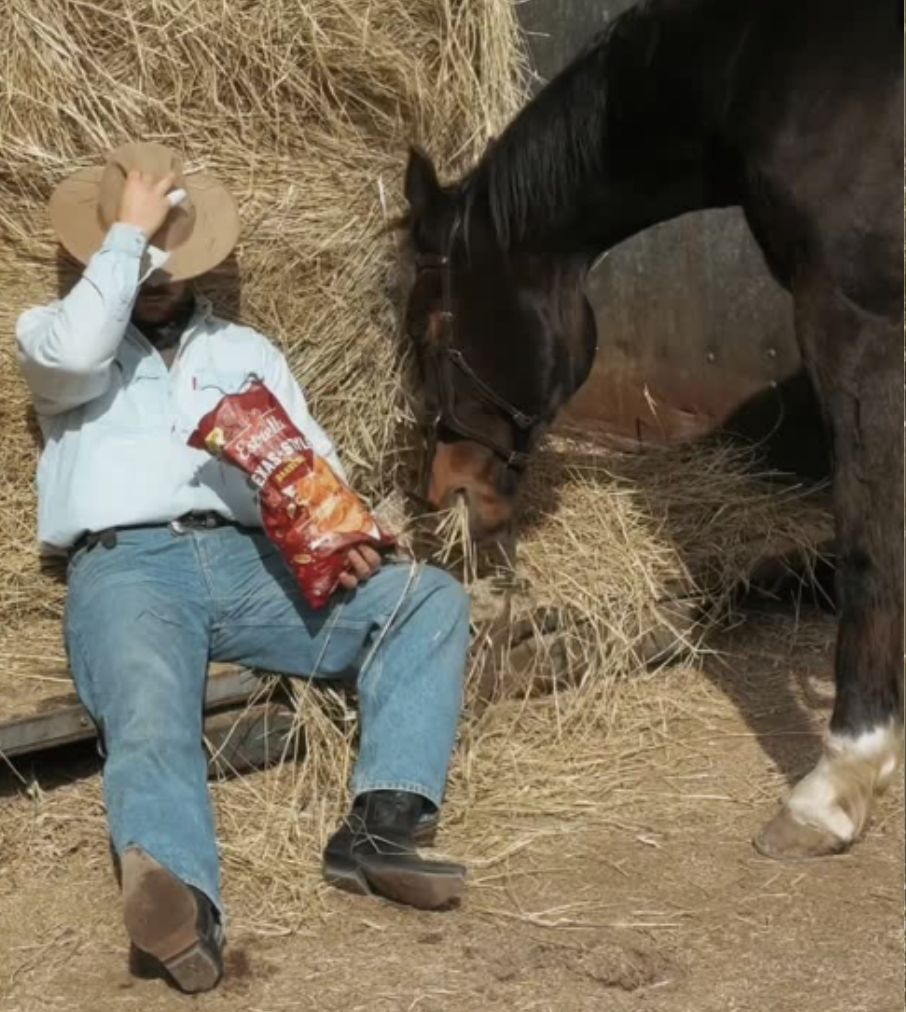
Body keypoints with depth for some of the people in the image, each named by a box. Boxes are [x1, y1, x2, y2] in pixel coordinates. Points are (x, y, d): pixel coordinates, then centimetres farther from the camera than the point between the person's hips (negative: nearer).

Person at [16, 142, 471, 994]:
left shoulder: (245, 351, 28)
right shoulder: (52, 334, 16)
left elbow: (312, 460, 16)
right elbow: (75, 353, -11)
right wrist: (127, 231, 0)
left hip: (248, 563, 5)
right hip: (124, 568, -5)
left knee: (431, 599, -13)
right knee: (150, 709, -36)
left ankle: (380, 828, -29)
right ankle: (175, 896, -66)